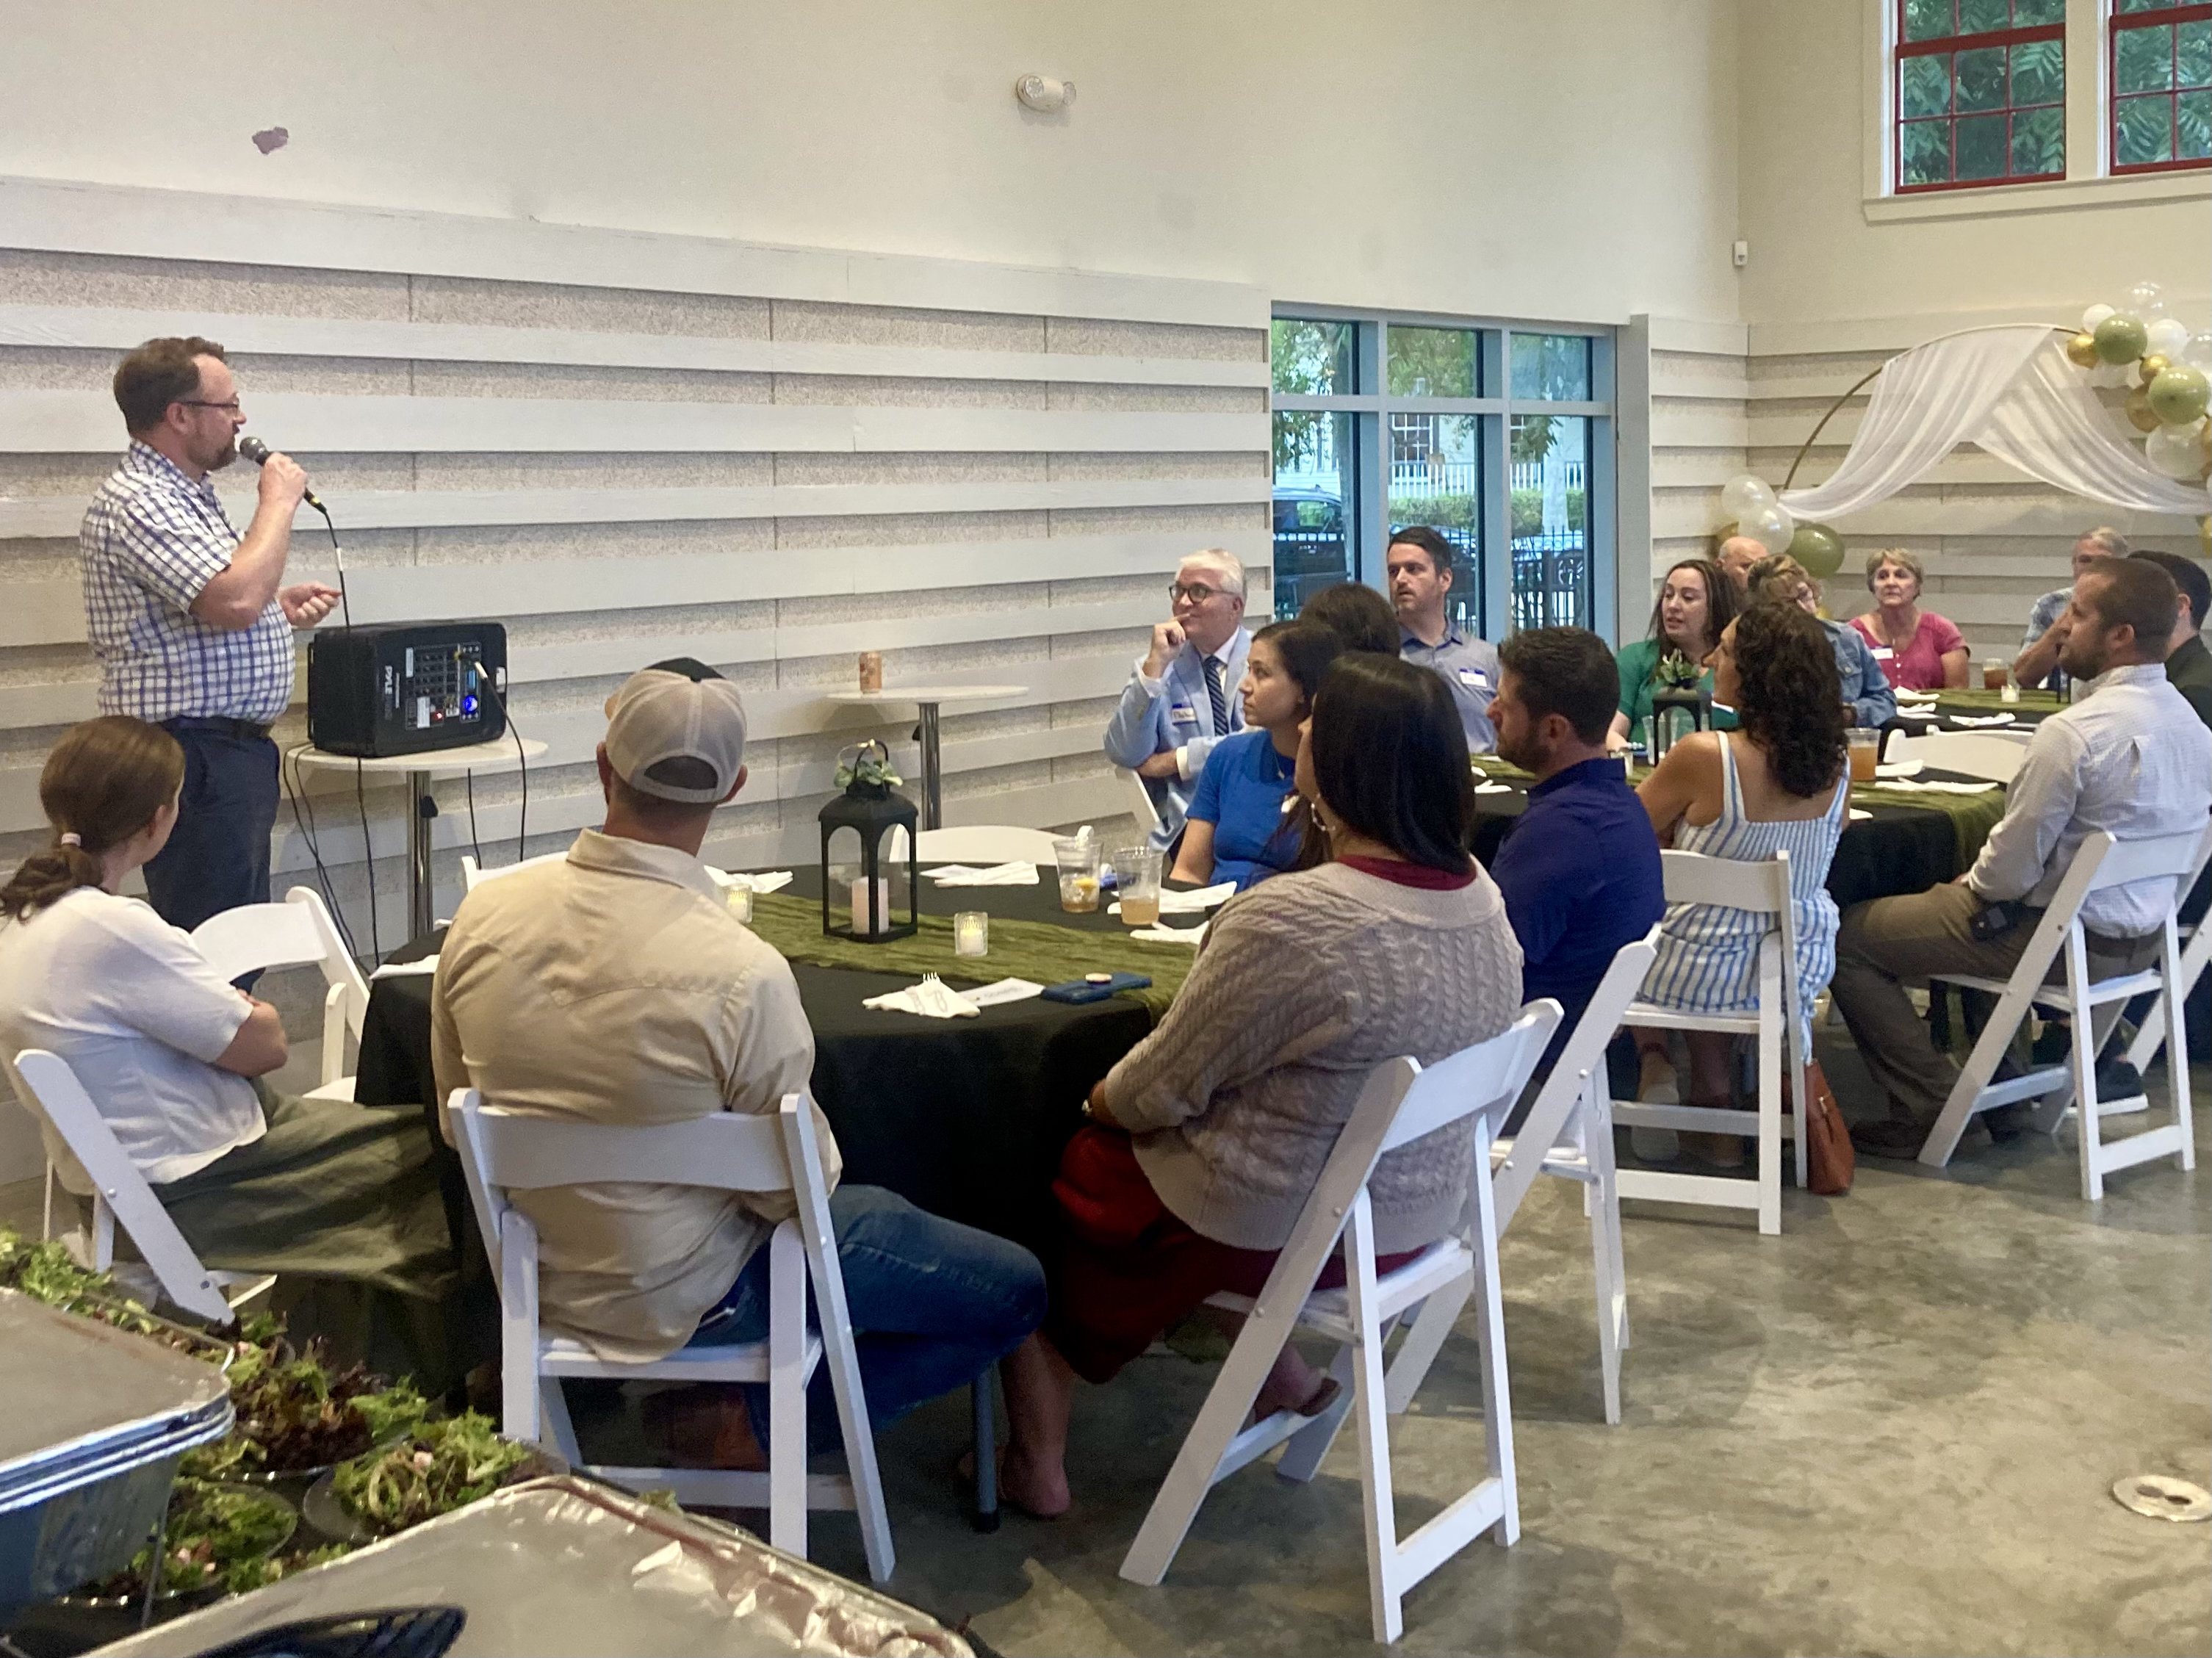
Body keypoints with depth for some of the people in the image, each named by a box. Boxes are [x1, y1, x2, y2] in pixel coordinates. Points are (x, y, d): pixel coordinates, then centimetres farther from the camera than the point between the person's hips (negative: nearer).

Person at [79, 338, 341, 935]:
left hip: (232, 751, 11)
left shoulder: (184, 494, 17)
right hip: (195, 757, -11)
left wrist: (276, 605, 13)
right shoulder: (136, 502, -17)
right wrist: (279, 501, -16)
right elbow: (235, 601, -29)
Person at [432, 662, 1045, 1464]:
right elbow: (799, 1188, -19)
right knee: (1014, 1287, 3)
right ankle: (753, 1422, 2)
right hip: (686, 1301, -7)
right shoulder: (742, 973, -31)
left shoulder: (483, 913, -13)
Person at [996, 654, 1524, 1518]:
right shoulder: (1484, 902, -6)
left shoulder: (1289, 922, -31)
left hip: (1273, 1225, -7)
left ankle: (1036, 1464, 25)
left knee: (1050, 1165, 16)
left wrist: (1099, 1099, 3)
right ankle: (1286, 1374, 24)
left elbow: (1157, 1092, -20)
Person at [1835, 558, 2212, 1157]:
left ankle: (1931, 1107, 5)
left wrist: (1971, 883, -1)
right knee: (1951, 897, 34)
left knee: (1848, 938, 1)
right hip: (2142, 935, 9)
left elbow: (2012, 867, -22)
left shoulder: (2073, 733, -27)